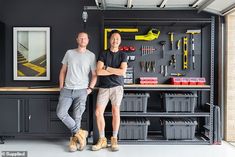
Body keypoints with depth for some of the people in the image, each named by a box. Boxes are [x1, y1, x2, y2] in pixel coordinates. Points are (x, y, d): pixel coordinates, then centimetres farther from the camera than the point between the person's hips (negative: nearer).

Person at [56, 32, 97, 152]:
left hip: (81, 91, -2)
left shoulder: (91, 55, 2)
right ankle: (79, 132, 5)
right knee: (61, 113, -9)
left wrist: (90, 88, -6)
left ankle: (74, 139, 20)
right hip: (67, 90, 3)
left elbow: (94, 75, 4)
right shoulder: (69, 53, 8)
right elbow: (63, 71, 13)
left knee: (77, 117, 2)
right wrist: (61, 87, 6)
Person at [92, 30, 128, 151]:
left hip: (117, 87, -1)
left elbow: (122, 72, -8)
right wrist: (115, 71, -6)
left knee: (115, 111, -4)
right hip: (103, 87, 1)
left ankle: (114, 139, 10)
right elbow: (98, 72, -6)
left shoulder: (122, 55, 7)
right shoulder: (103, 54, 7)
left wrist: (107, 68, -5)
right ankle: (102, 140, 8)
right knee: (98, 112, -5)